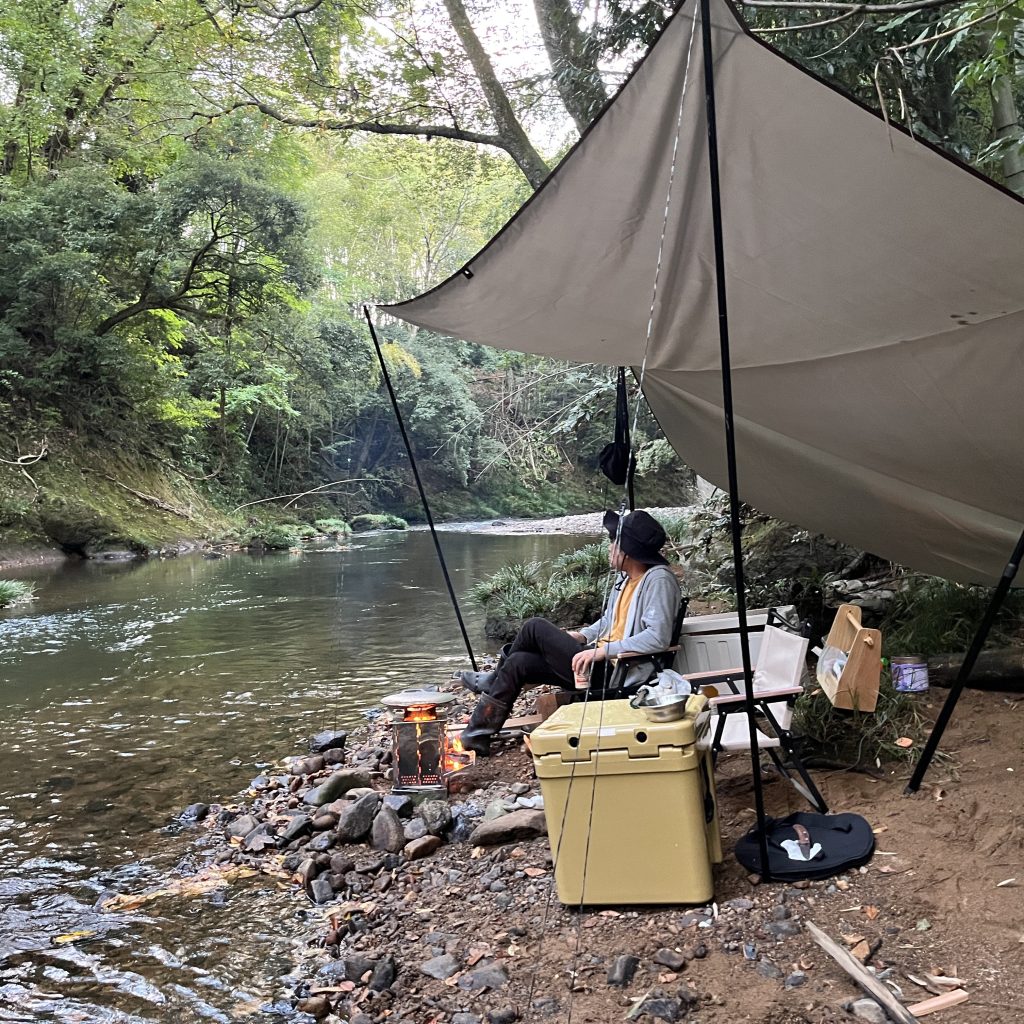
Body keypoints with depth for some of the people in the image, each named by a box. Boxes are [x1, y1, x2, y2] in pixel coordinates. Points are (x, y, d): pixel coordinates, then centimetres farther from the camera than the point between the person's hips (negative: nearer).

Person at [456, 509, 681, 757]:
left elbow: (658, 637, -27)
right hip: (600, 663, 10)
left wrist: (603, 650, -25)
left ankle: (495, 679, 21)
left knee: (535, 628, -5)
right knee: (519, 662, 1)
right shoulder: (626, 577, 13)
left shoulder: (659, 579, -17)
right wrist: (582, 636, 8)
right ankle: (478, 733, 14)